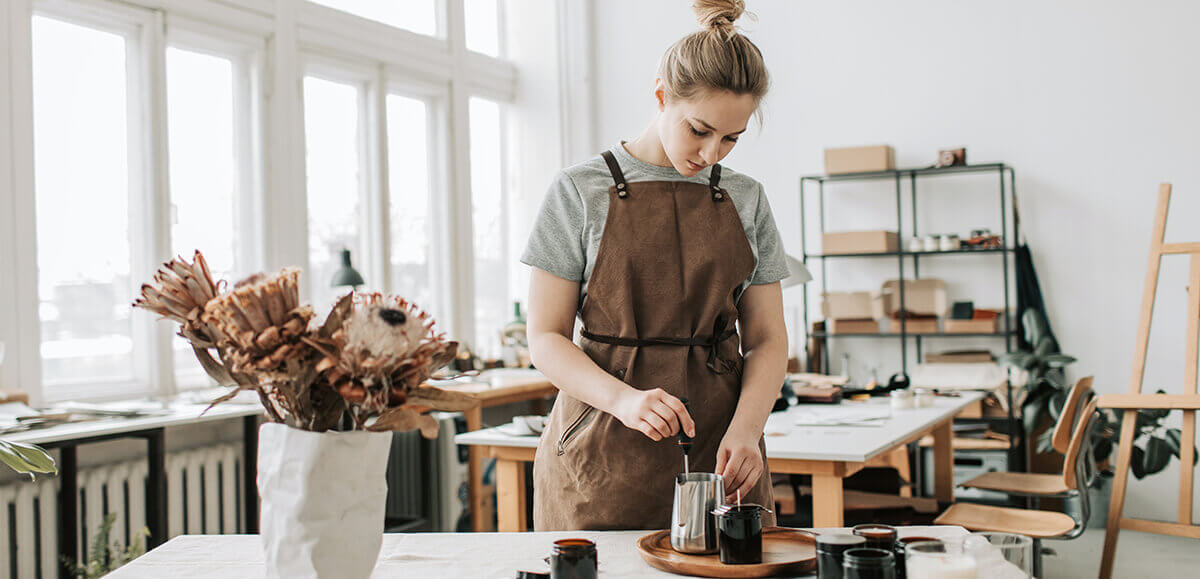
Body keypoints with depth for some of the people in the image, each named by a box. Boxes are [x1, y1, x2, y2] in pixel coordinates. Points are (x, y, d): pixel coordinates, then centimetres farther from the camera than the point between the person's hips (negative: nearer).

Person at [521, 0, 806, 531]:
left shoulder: (746, 199, 8)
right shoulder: (581, 191, -1)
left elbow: (767, 339, 7)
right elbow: (546, 338, -4)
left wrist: (745, 430, -11)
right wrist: (624, 399, -21)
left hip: (718, 453, 3)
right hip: (604, 457, -2)